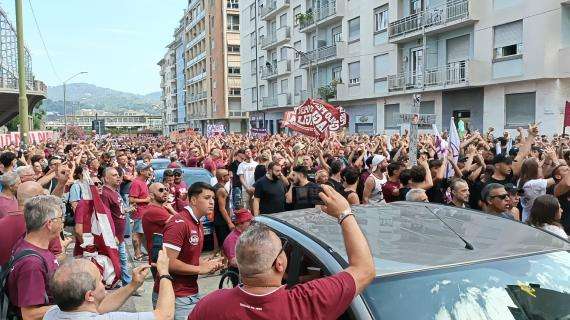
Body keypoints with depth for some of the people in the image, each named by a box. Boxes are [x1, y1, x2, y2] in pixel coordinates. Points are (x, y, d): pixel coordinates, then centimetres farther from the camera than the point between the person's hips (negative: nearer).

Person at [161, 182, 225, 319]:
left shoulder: (198, 224, 11)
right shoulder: (179, 223, -18)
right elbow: (169, 262, -24)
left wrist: (208, 264, 3)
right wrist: (200, 269, -16)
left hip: (192, 292, 9)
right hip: (176, 296, -9)